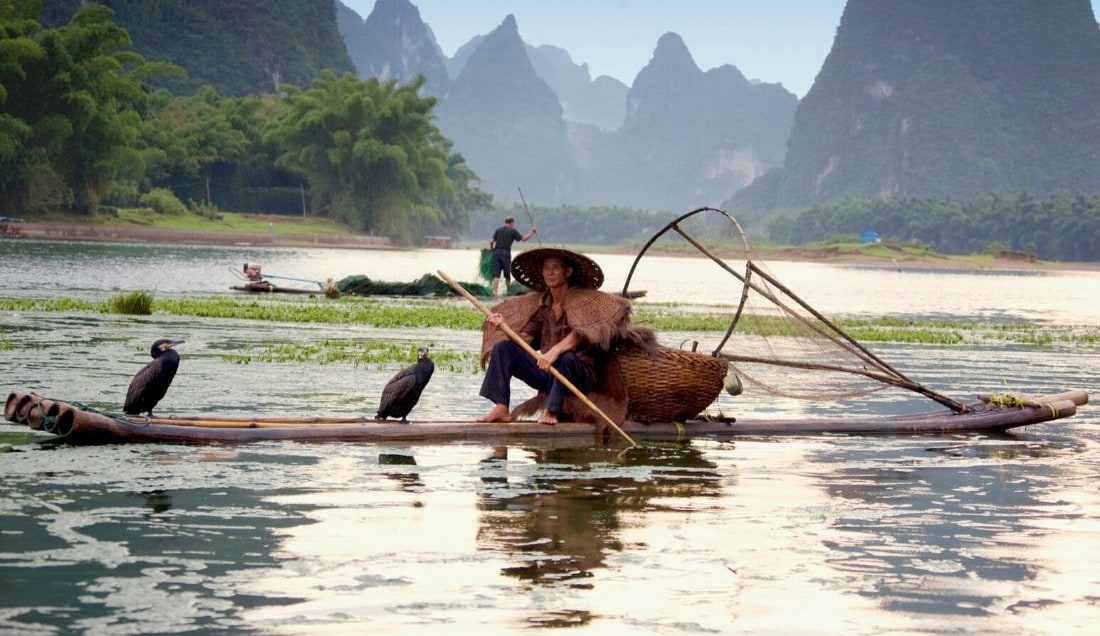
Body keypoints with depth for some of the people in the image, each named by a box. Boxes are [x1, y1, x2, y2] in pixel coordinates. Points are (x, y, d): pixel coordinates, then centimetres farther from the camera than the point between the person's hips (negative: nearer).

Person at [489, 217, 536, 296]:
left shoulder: (498, 230, 12)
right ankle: (508, 290, 26)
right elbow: (523, 238, 1)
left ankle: (494, 291, -18)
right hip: (506, 253, -2)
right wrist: (532, 232, 13)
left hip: (496, 252, 2)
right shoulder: (512, 231, 4)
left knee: (496, 274, -4)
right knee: (507, 274, 14)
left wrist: (491, 248, 23)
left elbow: (491, 241, 4)